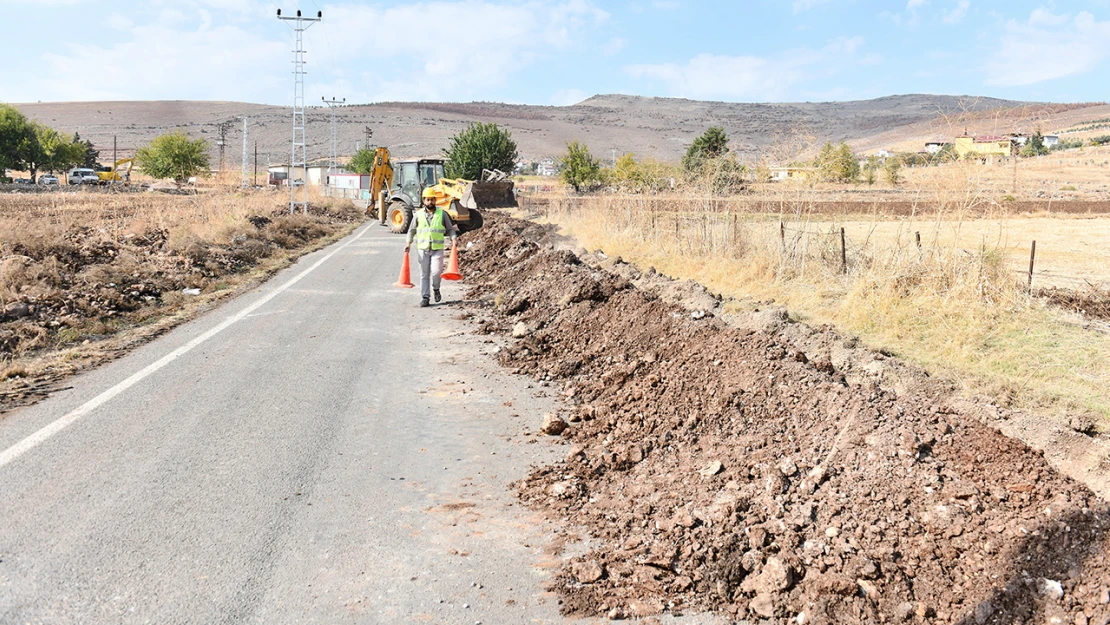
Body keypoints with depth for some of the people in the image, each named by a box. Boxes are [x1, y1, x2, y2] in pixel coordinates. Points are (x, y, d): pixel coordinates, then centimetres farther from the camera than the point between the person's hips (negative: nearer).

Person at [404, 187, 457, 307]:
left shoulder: (442, 213, 3)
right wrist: (408, 243, 0)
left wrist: (453, 238, -10)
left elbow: (450, 229, 8)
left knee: (436, 271, -12)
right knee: (424, 274, 4)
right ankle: (425, 297, 11)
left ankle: (436, 289, 17)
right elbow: (412, 230, 12)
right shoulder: (418, 214, 5)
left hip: (437, 249, -1)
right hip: (422, 249, 1)